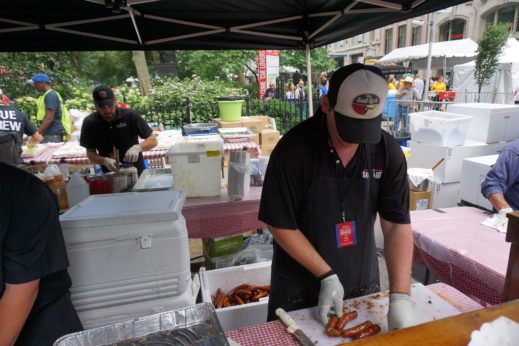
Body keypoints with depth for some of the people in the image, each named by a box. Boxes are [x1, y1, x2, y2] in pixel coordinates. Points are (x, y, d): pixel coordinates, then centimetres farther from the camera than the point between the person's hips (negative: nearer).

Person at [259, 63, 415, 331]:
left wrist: (400, 296, -21)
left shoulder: (387, 151, -12)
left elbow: (397, 225, -13)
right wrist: (327, 276, -17)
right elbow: (280, 225, -17)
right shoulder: (292, 150, -23)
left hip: (364, 285, 3)